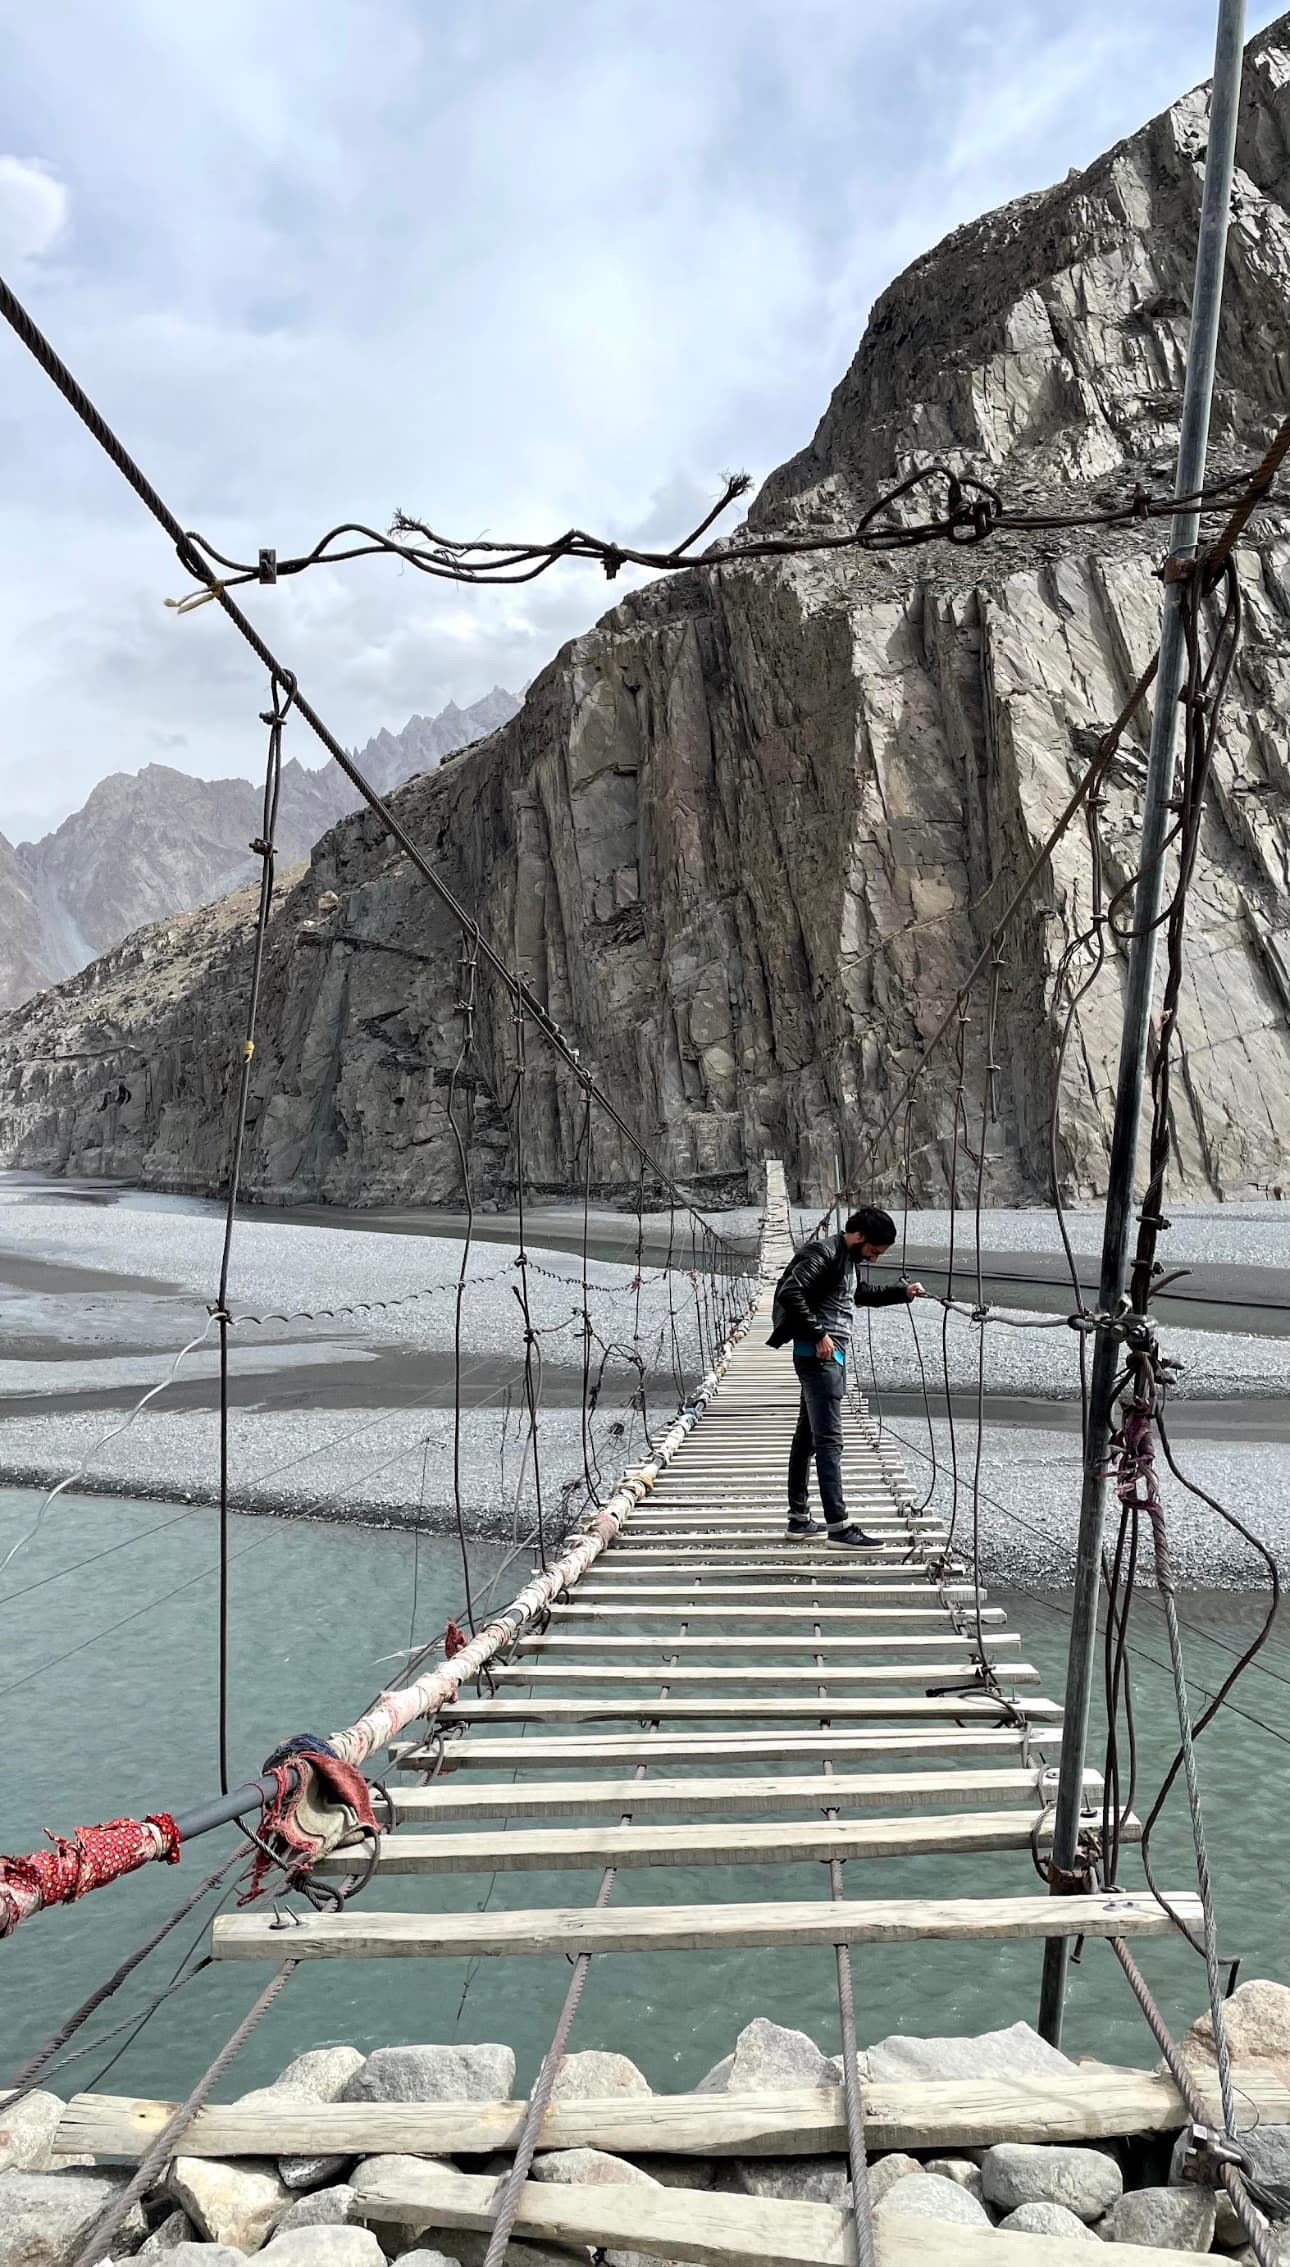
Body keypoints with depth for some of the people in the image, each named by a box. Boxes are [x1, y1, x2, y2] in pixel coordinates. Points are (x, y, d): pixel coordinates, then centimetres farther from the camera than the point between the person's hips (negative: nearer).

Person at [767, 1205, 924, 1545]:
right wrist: (818, 1335, -22)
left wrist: (902, 1291, 28)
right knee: (828, 1441, -10)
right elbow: (789, 1293, -25)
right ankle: (838, 1525, -10)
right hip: (819, 1356, -10)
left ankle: (798, 1518, 22)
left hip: (830, 1357, 10)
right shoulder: (823, 1252, -14)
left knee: (807, 1437, 14)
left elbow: (860, 1293, 36)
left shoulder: (844, 1257, 17)